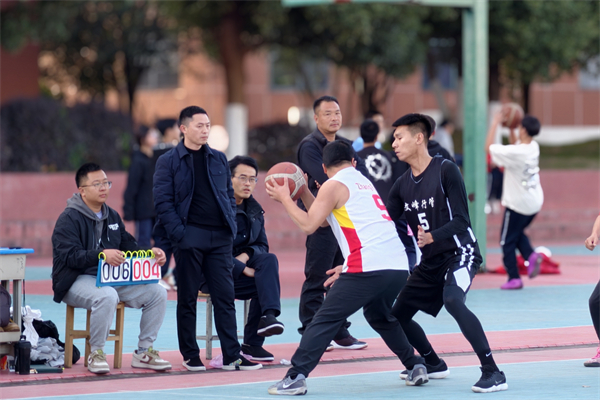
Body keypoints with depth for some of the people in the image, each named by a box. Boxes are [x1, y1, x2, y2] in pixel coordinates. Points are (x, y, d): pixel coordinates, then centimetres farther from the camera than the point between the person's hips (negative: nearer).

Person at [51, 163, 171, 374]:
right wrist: (102, 255, -37)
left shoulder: (112, 216, 17)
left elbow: (129, 245, 14)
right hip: (77, 281, -8)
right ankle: (96, 353, -20)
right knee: (107, 296, -39)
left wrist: (151, 253, -7)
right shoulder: (69, 218, -9)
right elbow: (70, 255, -21)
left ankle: (144, 352, 2)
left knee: (157, 293, -8)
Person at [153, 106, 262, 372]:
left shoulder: (219, 159, 14)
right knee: (187, 299, 3)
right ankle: (190, 356, 11)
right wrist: (177, 232, -14)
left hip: (220, 237, 4)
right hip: (189, 237, -4)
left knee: (225, 297, 1)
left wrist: (232, 226, 5)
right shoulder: (169, 162, 1)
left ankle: (232, 356, 2)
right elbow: (162, 201, -4)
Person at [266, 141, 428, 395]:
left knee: (325, 321, -4)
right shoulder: (363, 182, 28)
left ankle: (295, 378, -10)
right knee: (381, 317, 31)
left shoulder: (334, 185, 4)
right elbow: (324, 219, 34)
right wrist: (302, 192, 33)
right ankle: (415, 367, 27)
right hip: (398, 265, 7)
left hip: (368, 267, -7)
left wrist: (285, 198, 10)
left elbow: (308, 224, 0)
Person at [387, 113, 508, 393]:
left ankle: (493, 373, -33)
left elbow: (461, 221, -19)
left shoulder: (446, 171, -15)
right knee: (398, 315, 9)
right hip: (430, 262, 8)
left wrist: (431, 237, -36)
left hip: (459, 253, -8)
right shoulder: (402, 186, 6)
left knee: (452, 300, -34)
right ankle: (433, 364, 34)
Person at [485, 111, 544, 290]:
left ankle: (514, 278, 5)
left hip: (518, 204, -8)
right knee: (518, 233, 27)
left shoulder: (514, 153, -24)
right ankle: (531, 256, 2)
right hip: (535, 202, 8)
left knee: (507, 241, 6)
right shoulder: (534, 147, -1)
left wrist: (495, 123, -9)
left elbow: (489, 147, -14)